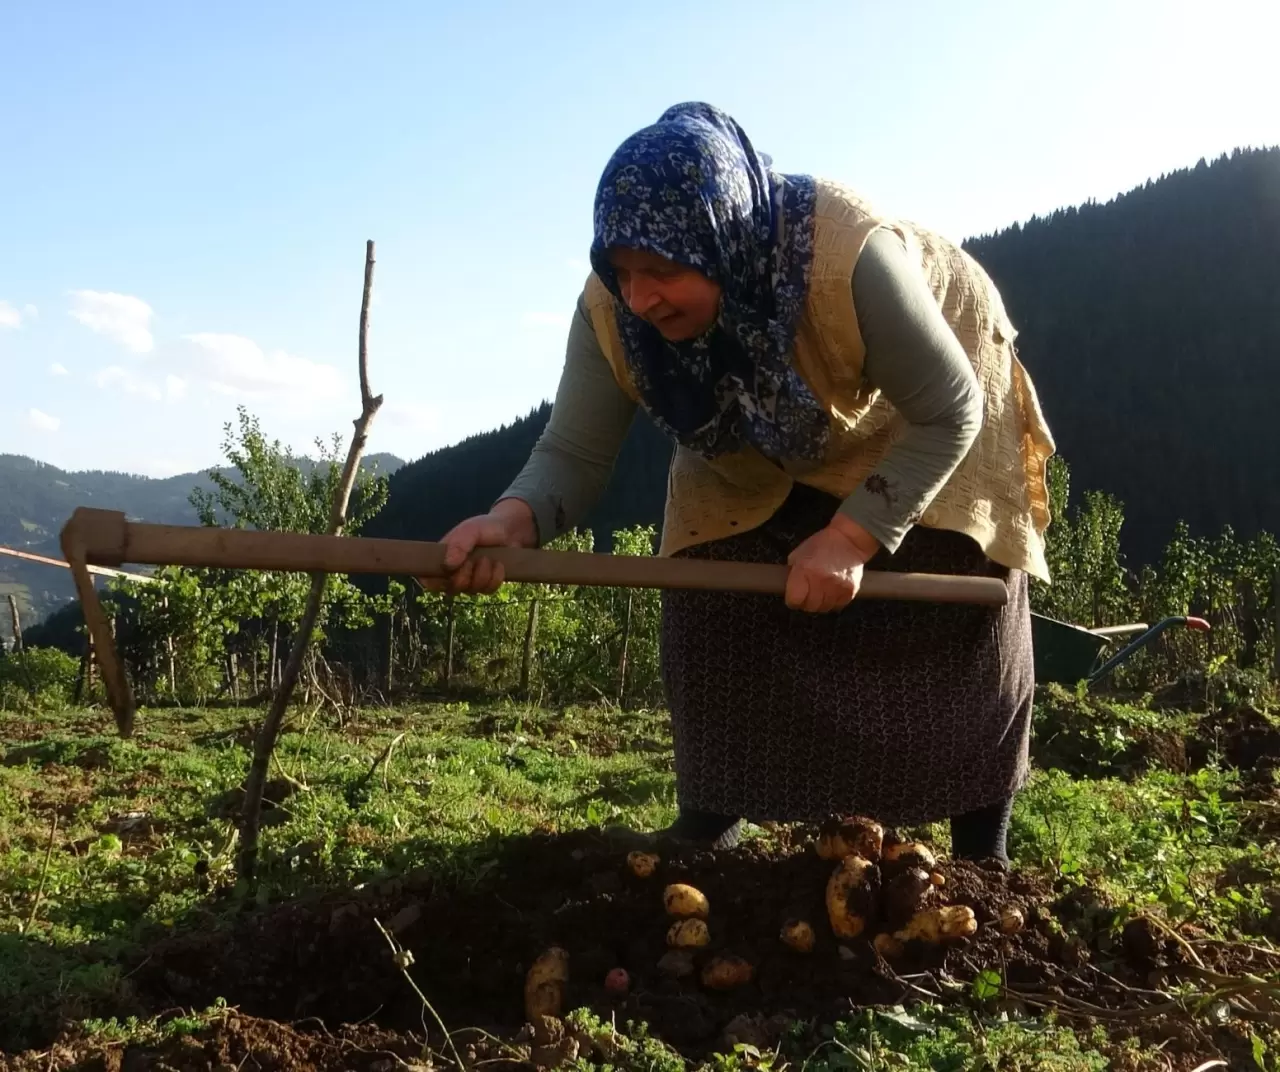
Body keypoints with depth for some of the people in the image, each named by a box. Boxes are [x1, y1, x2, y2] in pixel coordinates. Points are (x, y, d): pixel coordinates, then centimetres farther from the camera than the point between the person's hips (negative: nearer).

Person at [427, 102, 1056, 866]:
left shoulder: (851, 258, -44)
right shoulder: (612, 310, -31)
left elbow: (948, 412, -32)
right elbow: (574, 454, -29)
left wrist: (852, 537, -38)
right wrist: (516, 519, -51)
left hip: (919, 430, -3)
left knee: (961, 627, -4)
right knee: (710, 617, -8)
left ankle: (983, 858, 13)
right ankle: (707, 833, 10)